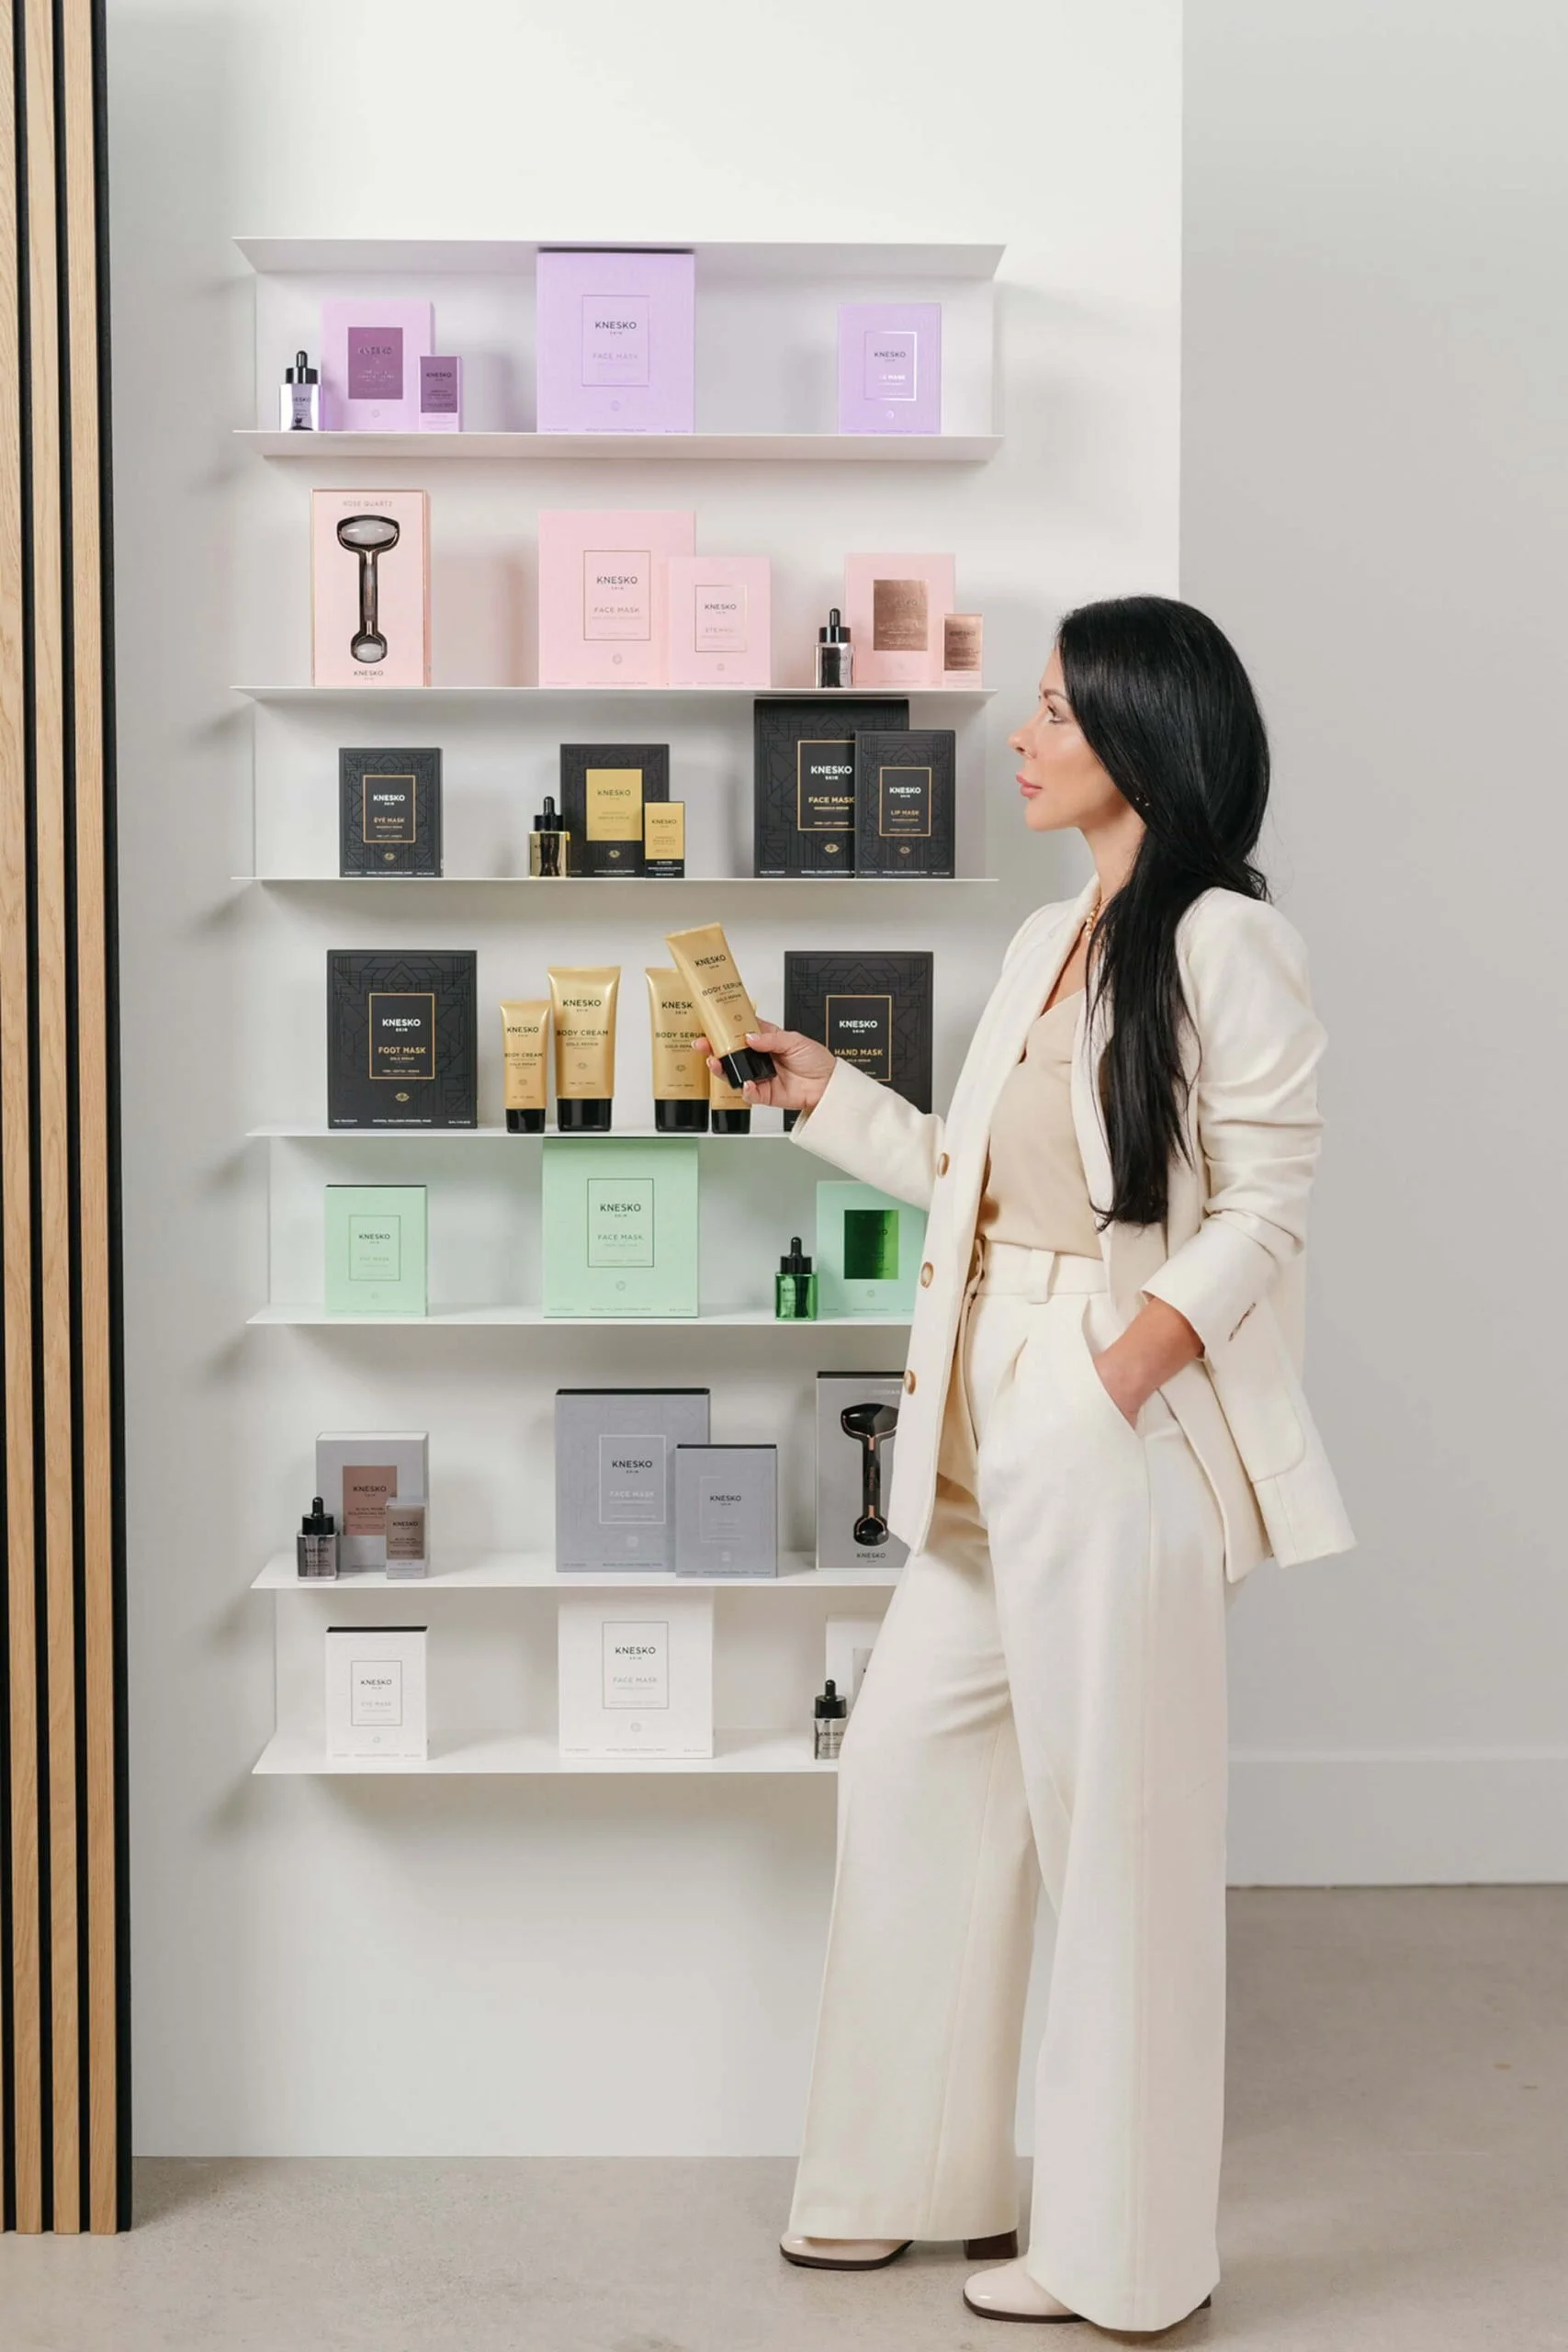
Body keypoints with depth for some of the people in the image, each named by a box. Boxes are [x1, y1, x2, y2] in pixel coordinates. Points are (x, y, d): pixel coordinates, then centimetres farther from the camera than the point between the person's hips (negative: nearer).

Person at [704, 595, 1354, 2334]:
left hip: (1116, 1426, -9)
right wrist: (824, 1095, 19)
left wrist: (1123, 1372, -21)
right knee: (907, 1763, 13)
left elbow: (1264, 1206, -14)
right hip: (987, 1423, 9)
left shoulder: (1223, 945, -10)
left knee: (1114, 1820, 2)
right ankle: (922, 2171, 29)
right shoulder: (1048, 941, 15)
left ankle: (1119, 2251, 18)